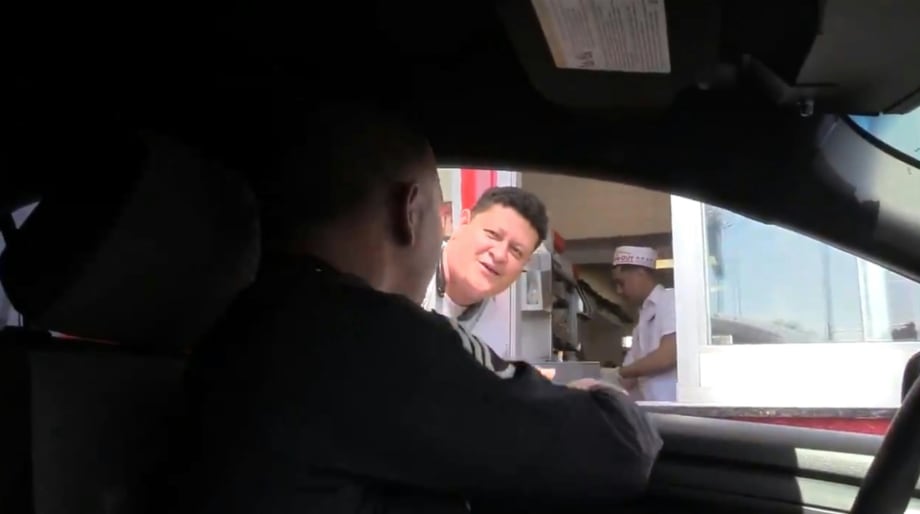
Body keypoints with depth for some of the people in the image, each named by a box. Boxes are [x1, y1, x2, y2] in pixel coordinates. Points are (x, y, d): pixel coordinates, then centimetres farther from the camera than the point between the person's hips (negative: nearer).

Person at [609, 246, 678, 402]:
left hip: (673, 405, -8)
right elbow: (629, 378, 19)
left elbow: (670, 354, -15)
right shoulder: (644, 317, 20)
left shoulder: (670, 300, -2)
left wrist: (620, 372, -5)